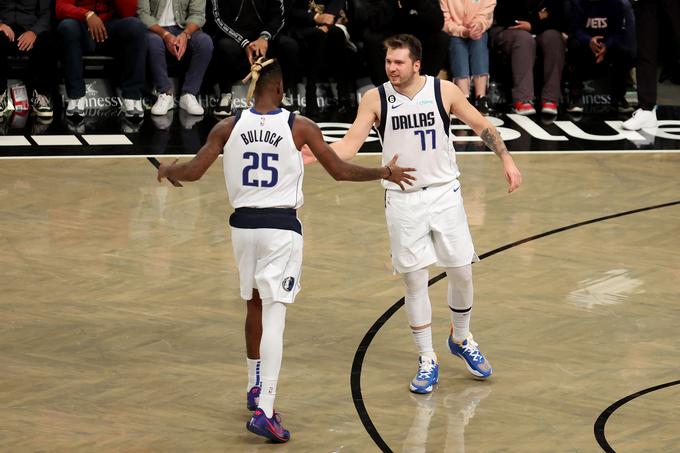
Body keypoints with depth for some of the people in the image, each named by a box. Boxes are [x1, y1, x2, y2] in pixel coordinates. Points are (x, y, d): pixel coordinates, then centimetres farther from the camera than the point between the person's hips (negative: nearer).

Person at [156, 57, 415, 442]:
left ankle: (257, 387, 39)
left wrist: (167, 170, 22)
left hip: (243, 224, 3)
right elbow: (340, 171, -1)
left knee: (255, 303, 24)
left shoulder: (229, 127, -1)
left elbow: (193, 172, 0)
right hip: (282, 227, -3)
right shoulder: (300, 126, -6)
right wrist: (385, 173, 14)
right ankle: (264, 411, -16)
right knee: (274, 315, -6)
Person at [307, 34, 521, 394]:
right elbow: (350, 145, -9)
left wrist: (506, 159, -3)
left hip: (444, 192, 1)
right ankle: (427, 361, 11)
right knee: (415, 280, 1)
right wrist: (315, 155, -25)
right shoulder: (375, 99, -6)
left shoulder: (443, 91, -6)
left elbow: (481, 126, 4)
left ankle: (461, 339, 31)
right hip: (402, 199, -1)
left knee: (461, 272, 6)